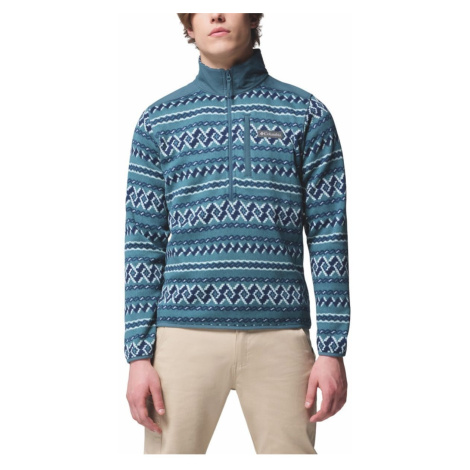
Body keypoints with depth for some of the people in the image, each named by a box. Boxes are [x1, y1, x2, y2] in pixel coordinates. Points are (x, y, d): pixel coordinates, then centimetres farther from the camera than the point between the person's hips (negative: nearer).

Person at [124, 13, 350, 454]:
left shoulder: (306, 114, 8)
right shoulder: (158, 120, 10)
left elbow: (329, 236, 4)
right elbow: (143, 244, 7)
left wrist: (333, 349, -2)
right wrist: (139, 354, 1)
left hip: (280, 334, 0)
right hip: (184, 331, 1)